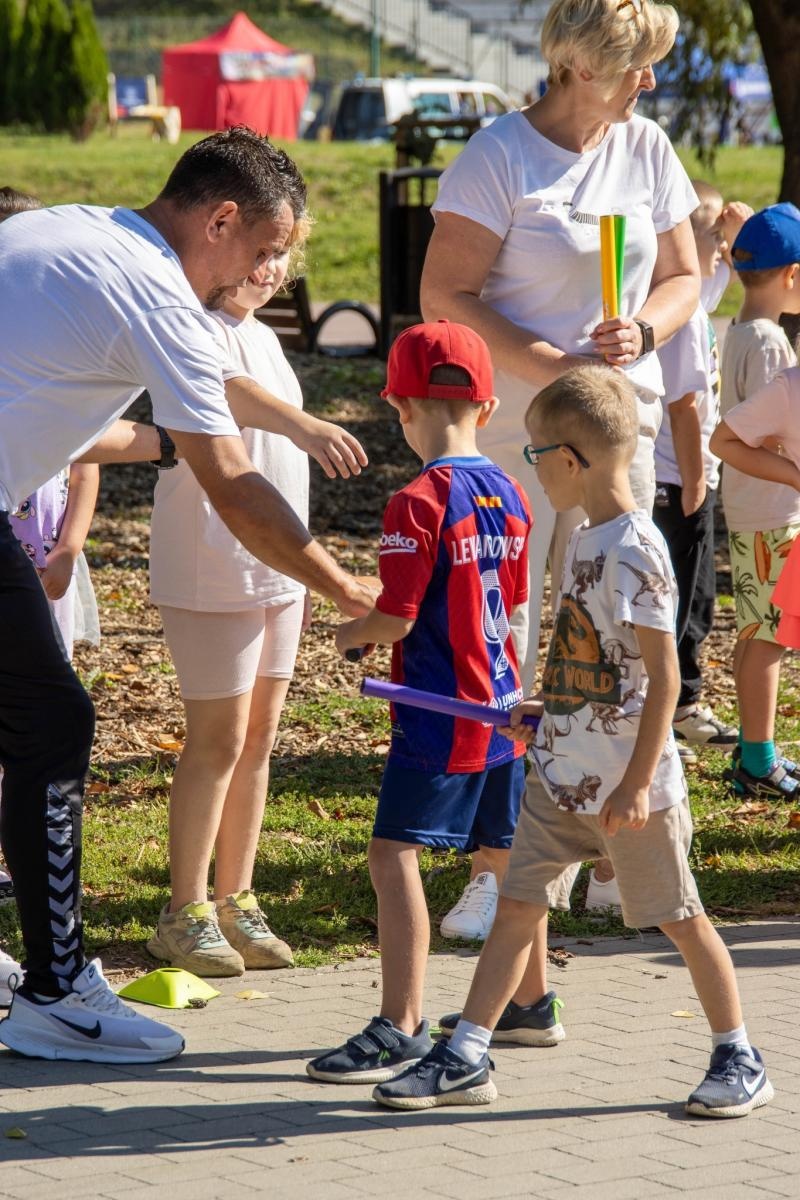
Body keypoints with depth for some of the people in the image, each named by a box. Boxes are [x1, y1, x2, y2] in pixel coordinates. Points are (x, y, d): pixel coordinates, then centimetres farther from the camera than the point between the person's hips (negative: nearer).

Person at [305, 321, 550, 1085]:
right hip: (502, 705, 8)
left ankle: (401, 1028, -15)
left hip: (439, 711, -8)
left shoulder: (419, 504, -16)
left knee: (395, 853, -9)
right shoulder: (508, 496, 7)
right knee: (506, 853, 20)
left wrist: (349, 634, 3)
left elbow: (397, 619, -18)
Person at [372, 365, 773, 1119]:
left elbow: (663, 675, -20)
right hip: (561, 774, 9)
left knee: (678, 915, 3)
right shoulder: (584, 540, 9)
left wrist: (638, 782, -21)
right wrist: (548, 712, 15)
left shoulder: (633, 550, -19)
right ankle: (465, 1058, 9)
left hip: (627, 783, -8)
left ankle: (739, 1060, 16)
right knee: (517, 906, 6)